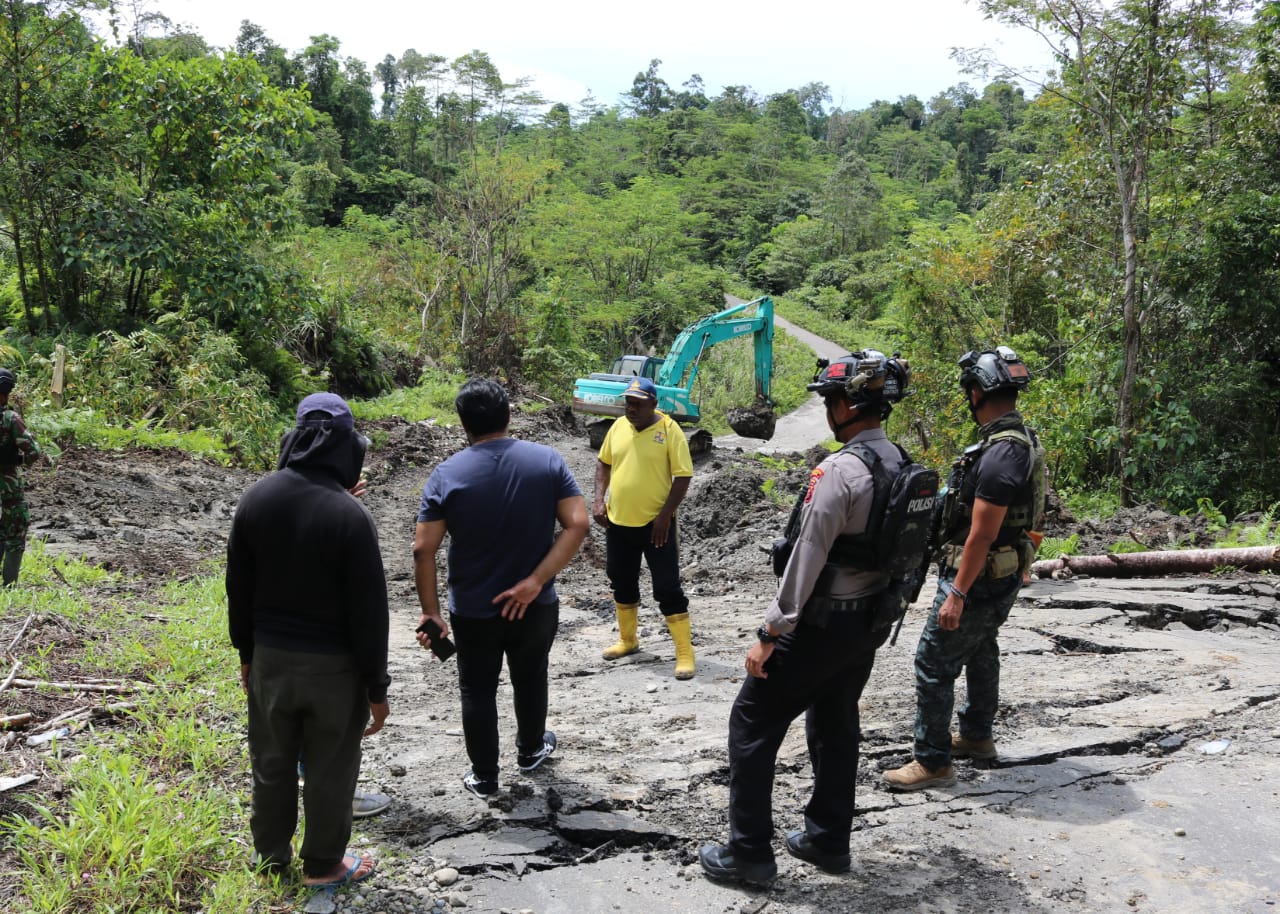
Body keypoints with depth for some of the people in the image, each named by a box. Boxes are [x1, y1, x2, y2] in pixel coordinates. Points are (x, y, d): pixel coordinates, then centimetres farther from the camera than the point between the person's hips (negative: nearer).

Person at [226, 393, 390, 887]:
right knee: (329, 769, 13)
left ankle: (269, 852, 38)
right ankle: (322, 864, 28)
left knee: (272, 760, 20)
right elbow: (368, 610, -16)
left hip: (270, 655, 5)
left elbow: (238, 587, 4)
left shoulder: (256, 498, -6)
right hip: (333, 663, -5)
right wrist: (376, 686, -6)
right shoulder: (350, 515, -22)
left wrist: (246, 651, 17)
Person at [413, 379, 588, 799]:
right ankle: (530, 749, 46)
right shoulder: (547, 460, -7)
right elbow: (577, 524, -15)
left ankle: (484, 777, 28)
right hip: (535, 606, 2)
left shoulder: (447, 474, -12)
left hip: (472, 610, -2)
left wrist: (430, 611, -7)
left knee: (478, 691, 16)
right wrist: (535, 581, -16)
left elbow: (423, 550, -15)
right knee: (530, 678, 25)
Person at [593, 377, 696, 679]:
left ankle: (685, 653, 3)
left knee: (667, 587, -4)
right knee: (622, 583, 17)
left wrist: (665, 515, -17)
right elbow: (604, 462, 15)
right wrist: (599, 499, 3)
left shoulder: (669, 430, -12)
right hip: (618, 521, 6)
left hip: (655, 523, -5)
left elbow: (683, 476, -12)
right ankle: (628, 639, 36)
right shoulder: (618, 426, 3)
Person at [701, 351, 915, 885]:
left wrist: (770, 634, -17)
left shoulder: (841, 470, -23)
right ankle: (828, 840, 30)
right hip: (871, 621, 9)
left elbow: (807, 559, -23)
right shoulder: (901, 465, 4)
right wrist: (876, 609, 20)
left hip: (822, 624, -9)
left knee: (752, 723, 3)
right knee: (835, 725, 20)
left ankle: (749, 852, 9)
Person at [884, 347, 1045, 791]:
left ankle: (933, 761, 5)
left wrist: (957, 594, -22)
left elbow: (982, 535, -26)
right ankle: (976, 736, 41)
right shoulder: (1020, 439, 6)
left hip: (980, 578, -11)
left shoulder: (1001, 454, -27)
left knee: (933, 663, -3)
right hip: (1001, 574, 11)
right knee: (980, 652, 24)